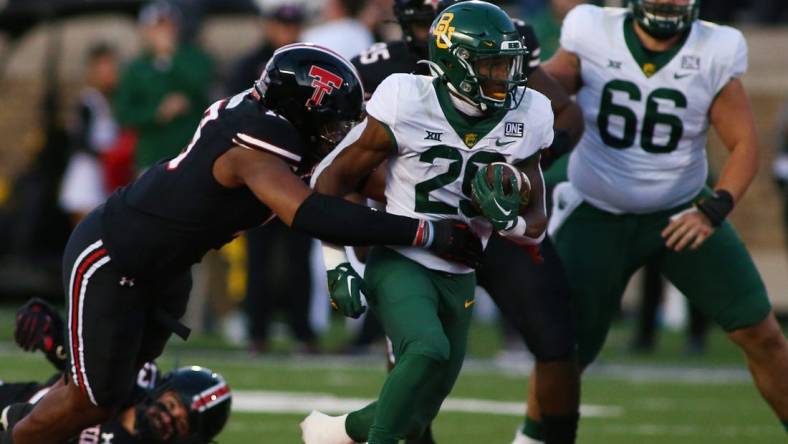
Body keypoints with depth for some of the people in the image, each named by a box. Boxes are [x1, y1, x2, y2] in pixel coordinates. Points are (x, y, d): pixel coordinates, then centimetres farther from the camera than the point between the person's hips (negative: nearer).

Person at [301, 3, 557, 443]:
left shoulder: (525, 118, -3)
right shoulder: (408, 105, -16)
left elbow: (535, 227, 5)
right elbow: (334, 179, -5)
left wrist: (507, 219, -19)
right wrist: (337, 264, -11)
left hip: (459, 280, 5)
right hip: (401, 265, -5)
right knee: (428, 351, -34)